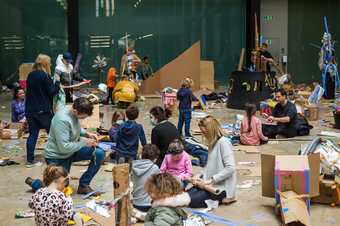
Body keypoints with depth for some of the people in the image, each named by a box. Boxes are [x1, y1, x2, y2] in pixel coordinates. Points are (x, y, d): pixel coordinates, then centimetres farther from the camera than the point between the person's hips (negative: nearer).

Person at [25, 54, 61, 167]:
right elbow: (52, 92, -13)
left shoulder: (30, 76, 7)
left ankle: (30, 160, 4)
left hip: (30, 110, 6)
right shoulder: (45, 76, -14)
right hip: (44, 110, -6)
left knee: (33, 134, 6)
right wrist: (57, 82, 0)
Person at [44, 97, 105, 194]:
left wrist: (87, 133, -3)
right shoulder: (62, 120, -31)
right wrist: (85, 143, -23)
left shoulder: (74, 113, -7)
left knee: (99, 153, -10)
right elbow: (64, 147, -31)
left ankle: (84, 185, 2)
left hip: (72, 150, 8)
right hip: (57, 157, -8)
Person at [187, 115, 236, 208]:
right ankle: (216, 199, 7)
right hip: (211, 184, 9)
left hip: (222, 187, -9)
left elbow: (230, 168, -22)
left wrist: (211, 180, -21)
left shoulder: (223, 142, -15)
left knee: (192, 200, -19)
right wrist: (198, 176, -1)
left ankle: (222, 199, -1)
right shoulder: (212, 143, 13)